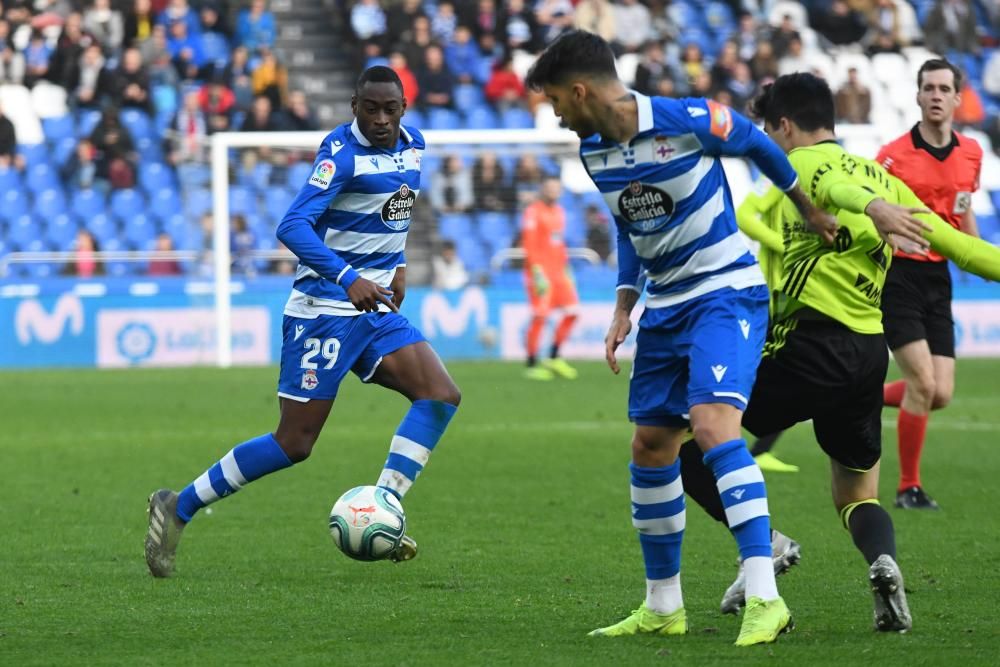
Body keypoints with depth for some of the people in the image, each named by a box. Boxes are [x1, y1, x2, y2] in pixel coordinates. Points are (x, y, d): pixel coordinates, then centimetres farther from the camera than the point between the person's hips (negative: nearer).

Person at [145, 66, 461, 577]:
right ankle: (179, 507, 7)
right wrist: (347, 278, -39)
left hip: (376, 309, 7)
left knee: (441, 396, -12)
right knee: (294, 444, -6)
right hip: (323, 311, -7)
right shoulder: (342, 151, -17)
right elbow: (293, 227, -28)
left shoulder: (412, 145, 7)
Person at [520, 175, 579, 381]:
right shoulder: (533, 212, -7)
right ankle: (532, 366, -3)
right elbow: (529, 245, -12)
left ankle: (553, 358, 12)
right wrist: (537, 273, -18)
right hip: (540, 271, -8)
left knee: (572, 312, 1)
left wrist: (566, 268, 19)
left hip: (559, 271, 8)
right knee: (540, 316, -11)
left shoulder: (558, 211, 17)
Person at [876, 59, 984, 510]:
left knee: (941, 395, -2)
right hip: (897, 276, -6)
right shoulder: (893, 156, -10)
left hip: (937, 277, 6)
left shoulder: (970, 154, 7)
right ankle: (908, 487, 2)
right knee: (923, 383, -14)